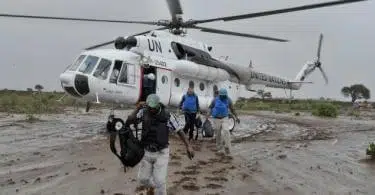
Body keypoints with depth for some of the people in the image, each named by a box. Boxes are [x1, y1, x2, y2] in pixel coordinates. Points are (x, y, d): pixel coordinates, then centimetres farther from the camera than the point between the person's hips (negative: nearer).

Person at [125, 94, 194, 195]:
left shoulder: (167, 116, -18)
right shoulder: (144, 112, -11)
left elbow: (179, 131, -10)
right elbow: (128, 122, -16)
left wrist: (188, 146, -15)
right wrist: (137, 109, -26)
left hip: (161, 153, -3)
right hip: (146, 152, 3)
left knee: (160, 181, -6)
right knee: (143, 179, 13)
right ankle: (151, 185, 48)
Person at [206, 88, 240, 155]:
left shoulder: (228, 100, -3)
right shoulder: (215, 100, -6)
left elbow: (232, 109, 8)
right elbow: (210, 107, 2)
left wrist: (236, 117, 9)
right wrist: (208, 114, -15)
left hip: (224, 119, 0)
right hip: (216, 119, 0)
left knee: (226, 131, -22)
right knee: (218, 135, 6)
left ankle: (227, 147, -16)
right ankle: (219, 149, 22)